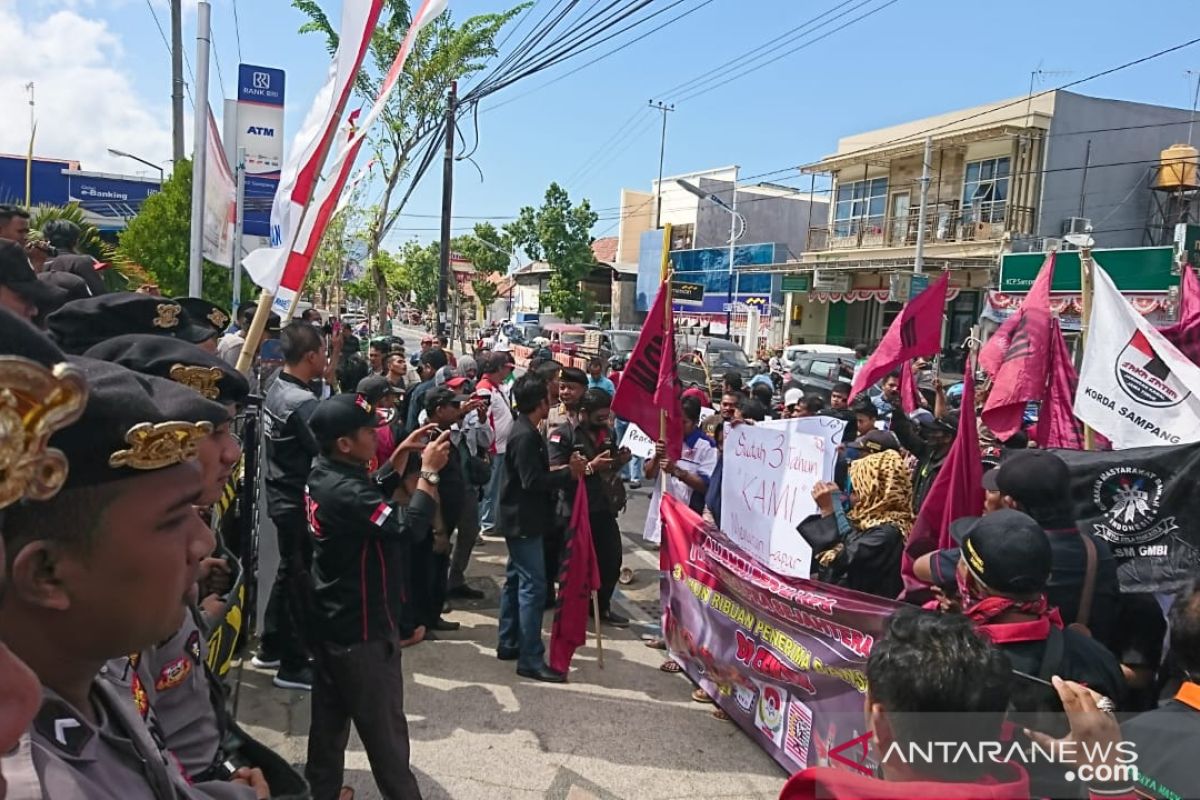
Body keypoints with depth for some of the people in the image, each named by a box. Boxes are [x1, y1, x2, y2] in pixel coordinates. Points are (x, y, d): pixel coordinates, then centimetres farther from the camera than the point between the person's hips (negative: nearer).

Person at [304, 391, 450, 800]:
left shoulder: (323, 475, -1)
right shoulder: (345, 491, -30)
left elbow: (375, 495, 13)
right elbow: (410, 528, -33)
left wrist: (402, 454, 3)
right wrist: (429, 471, -23)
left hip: (331, 622, 9)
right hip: (362, 629, -9)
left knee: (329, 719, 21)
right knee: (384, 727, 9)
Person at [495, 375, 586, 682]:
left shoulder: (524, 431, 11)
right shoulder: (526, 436, -21)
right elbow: (533, 481, -25)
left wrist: (566, 469, 6)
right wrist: (569, 473, -18)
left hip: (519, 519, 11)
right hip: (523, 521, -11)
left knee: (516, 580, 16)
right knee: (533, 587, -8)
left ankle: (508, 644, 27)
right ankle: (530, 660, -4)